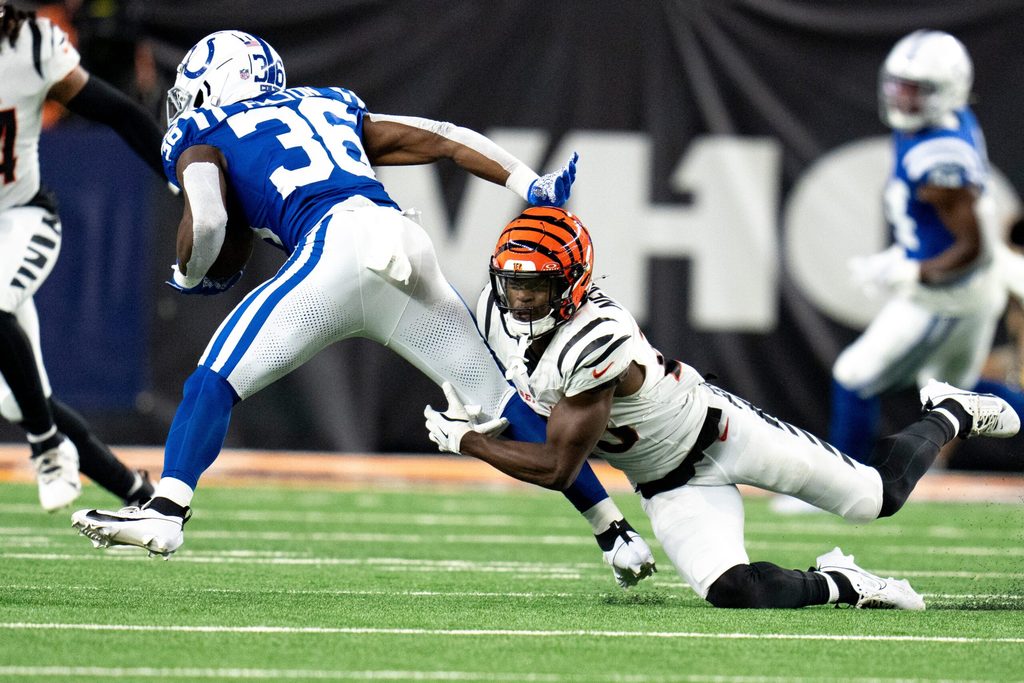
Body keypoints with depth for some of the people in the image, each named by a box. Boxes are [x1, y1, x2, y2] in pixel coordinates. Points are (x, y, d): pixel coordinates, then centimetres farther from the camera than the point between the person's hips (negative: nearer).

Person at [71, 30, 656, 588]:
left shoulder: (203, 136, 18)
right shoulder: (333, 109, 35)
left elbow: (205, 222, 0)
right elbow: (447, 140, 31)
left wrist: (189, 276, 21)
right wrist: (535, 190, 30)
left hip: (335, 249, -5)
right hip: (410, 247, 5)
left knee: (217, 382, 1)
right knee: (503, 401, 14)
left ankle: (167, 511, -17)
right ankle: (614, 529, 17)